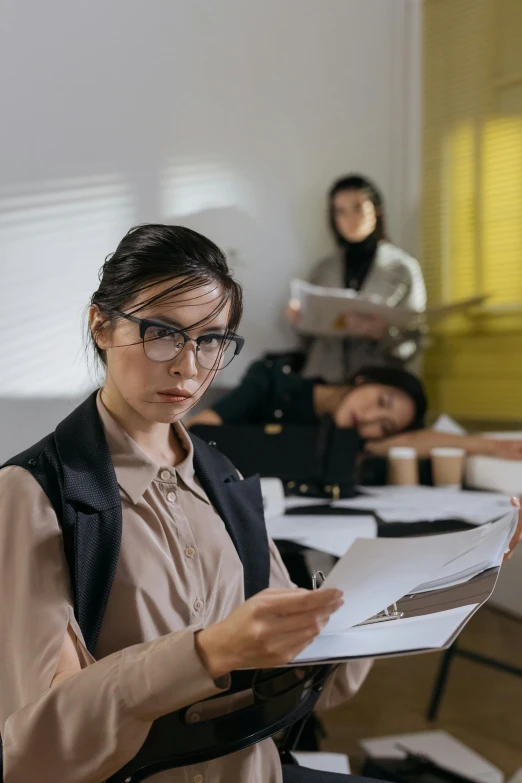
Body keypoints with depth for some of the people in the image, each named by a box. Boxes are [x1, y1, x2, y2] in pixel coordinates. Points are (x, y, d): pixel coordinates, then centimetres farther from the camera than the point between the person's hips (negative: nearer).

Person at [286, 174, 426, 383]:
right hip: (322, 382, 3)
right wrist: (299, 319, 0)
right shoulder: (323, 270, 14)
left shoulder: (404, 267, 5)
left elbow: (409, 348, 1)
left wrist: (382, 332, -18)